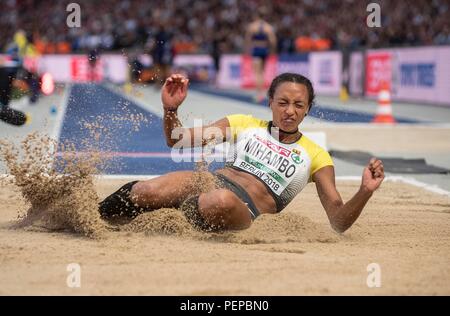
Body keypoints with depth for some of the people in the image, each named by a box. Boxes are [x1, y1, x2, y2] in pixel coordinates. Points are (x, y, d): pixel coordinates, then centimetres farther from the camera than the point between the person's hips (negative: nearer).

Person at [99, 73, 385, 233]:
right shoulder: (246, 125, 20)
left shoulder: (316, 157, 14)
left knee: (222, 201, -42)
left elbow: (339, 222, 7)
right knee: (146, 191, -33)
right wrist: (170, 110, -3)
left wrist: (365, 192, -13)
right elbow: (178, 141, 18)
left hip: (245, 212, -2)